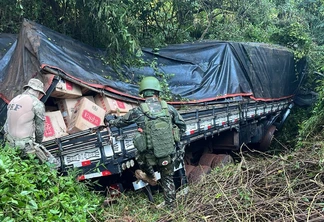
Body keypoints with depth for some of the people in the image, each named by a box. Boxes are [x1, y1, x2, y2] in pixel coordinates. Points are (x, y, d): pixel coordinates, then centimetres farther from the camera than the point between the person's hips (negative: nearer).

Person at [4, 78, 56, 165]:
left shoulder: (13, 101, 11)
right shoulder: (38, 104, -13)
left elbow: (8, 124, 16)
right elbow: (39, 129, -7)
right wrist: (38, 143, 13)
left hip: (11, 144, 8)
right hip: (26, 146, -8)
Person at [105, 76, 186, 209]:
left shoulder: (138, 112, -8)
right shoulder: (169, 108, -2)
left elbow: (120, 122, 9)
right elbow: (182, 126, 11)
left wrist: (109, 120, 30)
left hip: (150, 157, -2)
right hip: (169, 154, 3)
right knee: (168, 180, 24)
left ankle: (149, 177, 42)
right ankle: (170, 205, 37)